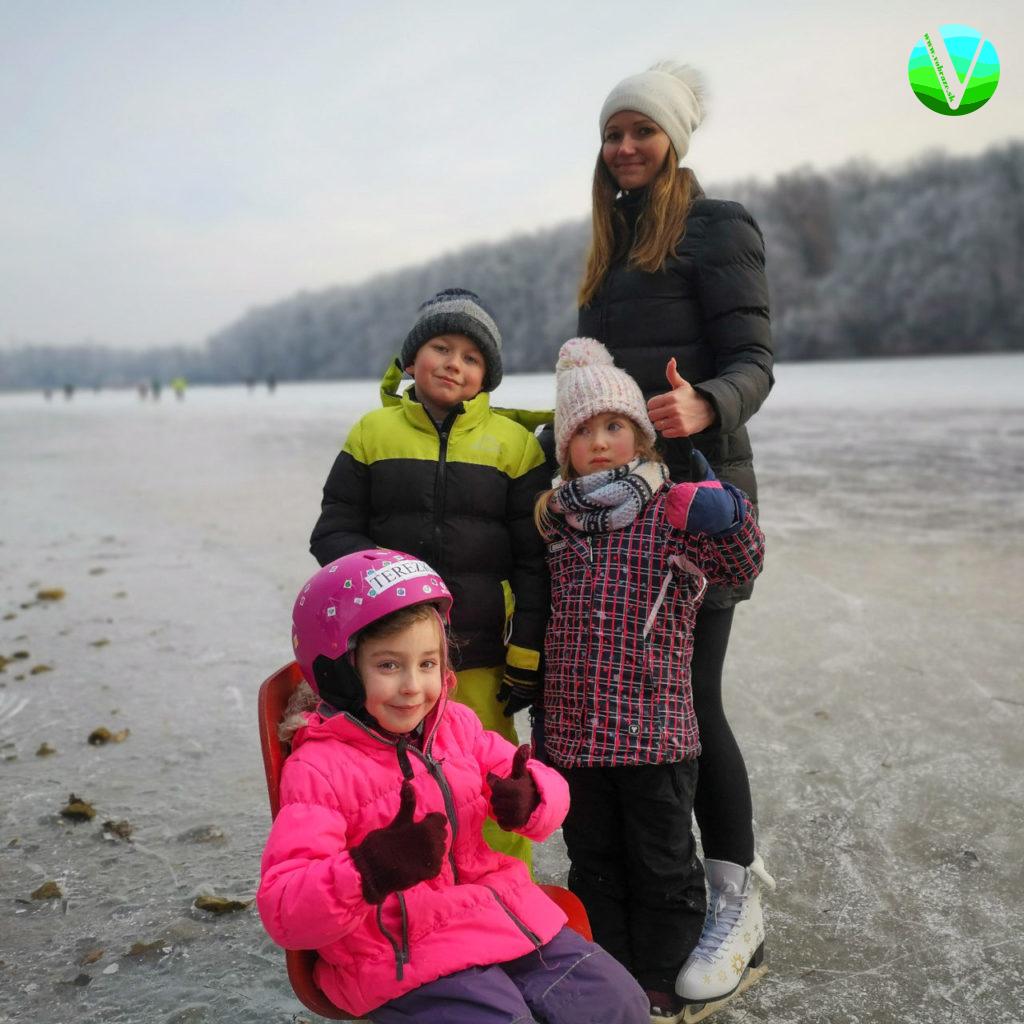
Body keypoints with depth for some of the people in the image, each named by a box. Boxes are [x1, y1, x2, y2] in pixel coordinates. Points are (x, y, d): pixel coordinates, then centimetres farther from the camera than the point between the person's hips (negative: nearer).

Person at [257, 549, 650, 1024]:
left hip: (507, 917, 6)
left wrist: (528, 799, -16)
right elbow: (285, 912, -19)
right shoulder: (317, 769, -13)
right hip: (408, 959, -6)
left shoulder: (457, 725, 6)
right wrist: (371, 870, -38)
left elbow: (548, 787, 10)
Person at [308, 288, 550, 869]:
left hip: (481, 657, -1)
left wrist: (527, 656, -2)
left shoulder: (514, 443, 2)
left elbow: (534, 559, 2)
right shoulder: (373, 433, 5)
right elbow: (334, 532, 7)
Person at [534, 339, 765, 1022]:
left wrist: (731, 516, -29)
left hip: (655, 725, -3)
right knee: (594, 866, 16)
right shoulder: (556, 518, 7)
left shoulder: (674, 510, -5)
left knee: (664, 866, 10)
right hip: (574, 728, 4)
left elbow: (741, 568, -10)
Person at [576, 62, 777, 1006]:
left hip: (694, 488, -7)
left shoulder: (717, 227, -3)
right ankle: (737, 854, 27)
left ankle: (736, 899, 11)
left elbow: (754, 361, -12)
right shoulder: (614, 241, 19)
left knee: (689, 695, -7)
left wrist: (703, 406, -33)